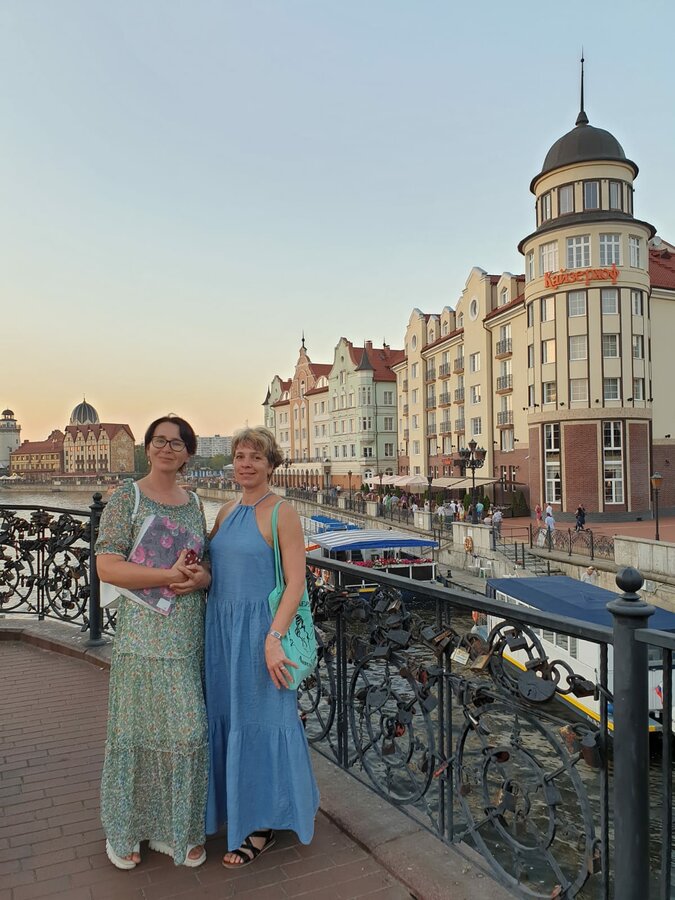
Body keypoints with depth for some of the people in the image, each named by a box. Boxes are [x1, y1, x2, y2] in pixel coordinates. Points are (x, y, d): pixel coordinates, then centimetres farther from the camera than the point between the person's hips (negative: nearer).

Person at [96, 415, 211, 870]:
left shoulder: (194, 503, 10)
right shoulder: (127, 497, -6)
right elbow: (107, 566, -14)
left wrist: (200, 577, -8)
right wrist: (168, 575, -21)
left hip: (189, 632, 5)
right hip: (143, 632, -4)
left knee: (187, 728, 10)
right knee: (137, 727, 6)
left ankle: (178, 826, 30)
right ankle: (124, 829, 29)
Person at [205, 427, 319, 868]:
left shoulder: (283, 514, -11)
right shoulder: (227, 512, 9)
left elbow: (296, 582, -15)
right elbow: (210, 566, 16)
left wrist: (273, 637, -23)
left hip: (259, 628, -6)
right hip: (220, 627, 7)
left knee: (260, 722, 6)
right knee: (225, 714, 17)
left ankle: (262, 827, 25)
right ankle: (232, 805, 39)